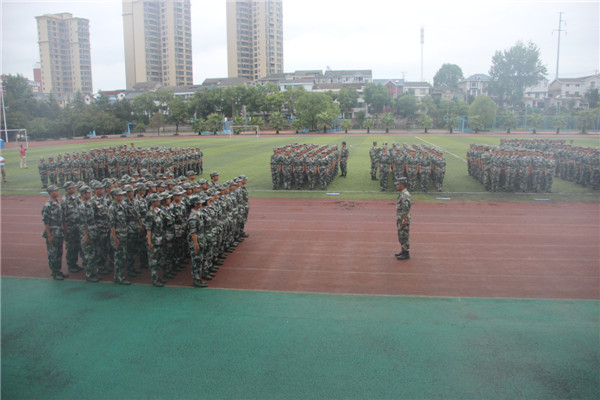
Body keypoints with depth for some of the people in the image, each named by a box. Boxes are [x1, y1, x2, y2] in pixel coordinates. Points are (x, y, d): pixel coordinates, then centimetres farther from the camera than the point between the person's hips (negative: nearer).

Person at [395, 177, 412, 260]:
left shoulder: (405, 195, -20)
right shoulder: (402, 194, 13)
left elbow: (406, 209, -24)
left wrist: (404, 220, -23)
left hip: (403, 219, -10)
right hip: (400, 219, 10)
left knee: (404, 236, -3)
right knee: (401, 236, 17)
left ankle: (406, 254, 4)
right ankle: (404, 251, 26)